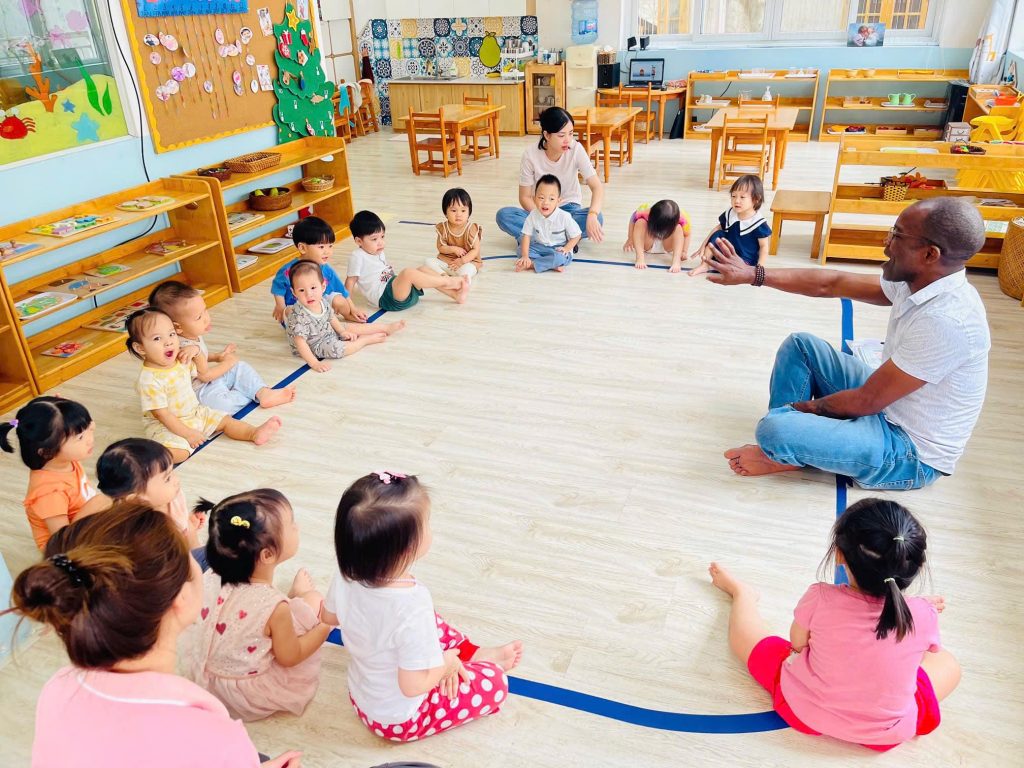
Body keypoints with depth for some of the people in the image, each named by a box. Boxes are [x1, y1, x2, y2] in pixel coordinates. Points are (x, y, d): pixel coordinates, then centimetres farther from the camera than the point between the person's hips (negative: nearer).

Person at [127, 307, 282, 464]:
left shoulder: (181, 359, -4)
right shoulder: (149, 380, -27)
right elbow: (162, 415, -23)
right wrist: (187, 434, -22)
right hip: (166, 426, -8)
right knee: (178, 453, -32)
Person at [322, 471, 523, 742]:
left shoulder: (346, 575, -20)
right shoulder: (412, 607, -41)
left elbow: (329, 616, 2)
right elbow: (412, 685, -33)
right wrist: (445, 664, -12)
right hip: (400, 719, -7)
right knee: (495, 682, 5)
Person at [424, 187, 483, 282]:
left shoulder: (471, 229, -14)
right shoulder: (443, 228, -6)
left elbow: (476, 249, -12)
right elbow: (440, 247, 0)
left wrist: (462, 260, -24)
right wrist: (453, 249, -19)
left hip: (468, 261, -4)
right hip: (445, 260, 4)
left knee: (466, 270, -36)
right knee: (428, 261, -15)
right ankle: (443, 275, -28)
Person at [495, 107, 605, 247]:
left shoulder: (576, 149, -17)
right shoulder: (531, 154, -17)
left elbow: (597, 186, -20)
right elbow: (525, 197, -11)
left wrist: (592, 215, -41)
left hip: (568, 209, 0)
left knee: (597, 219, -31)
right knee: (503, 215, -26)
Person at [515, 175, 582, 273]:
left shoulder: (564, 217, -17)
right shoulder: (533, 216, -11)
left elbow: (576, 235, -7)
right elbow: (526, 236, -11)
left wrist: (566, 249, -21)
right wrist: (525, 256, -24)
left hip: (558, 249, -4)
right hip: (539, 247, 4)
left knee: (559, 258, -36)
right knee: (521, 249, -18)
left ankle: (531, 264, -29)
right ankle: (552, 265, -29)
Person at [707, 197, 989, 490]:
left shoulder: (944, 320, -32)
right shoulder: (914, 280, -5)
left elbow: (866, 402, -26)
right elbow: (832, 284, 3)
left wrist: (806, 406, -8)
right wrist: (752, 274, 3)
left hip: (911, 453, -9)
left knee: (774, 429, -28)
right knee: (800, 344, 11)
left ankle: (784, 451, 7)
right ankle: (788, 440, 7)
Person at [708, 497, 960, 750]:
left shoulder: (820, 598, -27)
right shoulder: (923, 616, -24)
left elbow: (797, 644, -7)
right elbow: (924, 651, -1)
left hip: (802, 712, -1)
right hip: (886, 736, 1)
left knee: (743, 632, 20)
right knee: (948, 663, 24)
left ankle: (741, 593, 50)